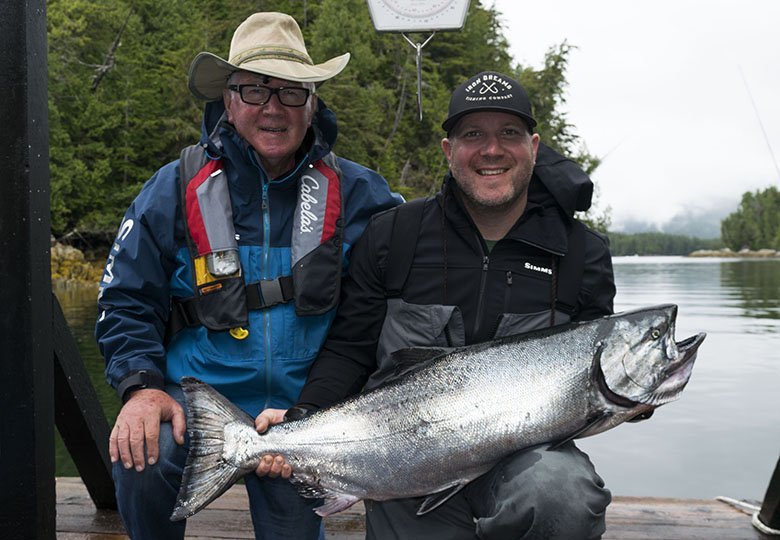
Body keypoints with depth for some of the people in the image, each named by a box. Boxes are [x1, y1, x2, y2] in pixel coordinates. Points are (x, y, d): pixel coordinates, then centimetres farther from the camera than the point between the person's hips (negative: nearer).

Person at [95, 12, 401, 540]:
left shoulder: (354, 193, -2)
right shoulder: (177, 188, -3)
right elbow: (127, 299, 0)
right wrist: (142, 386, -17)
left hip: (306, 414, 2)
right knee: (142, 458, -29)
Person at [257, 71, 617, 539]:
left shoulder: (584, 253, 3)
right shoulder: (391, 236, 3)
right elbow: (349, 350, 7)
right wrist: (304, 418, -9)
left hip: (526, 448, 0)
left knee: (562, 496, -33)